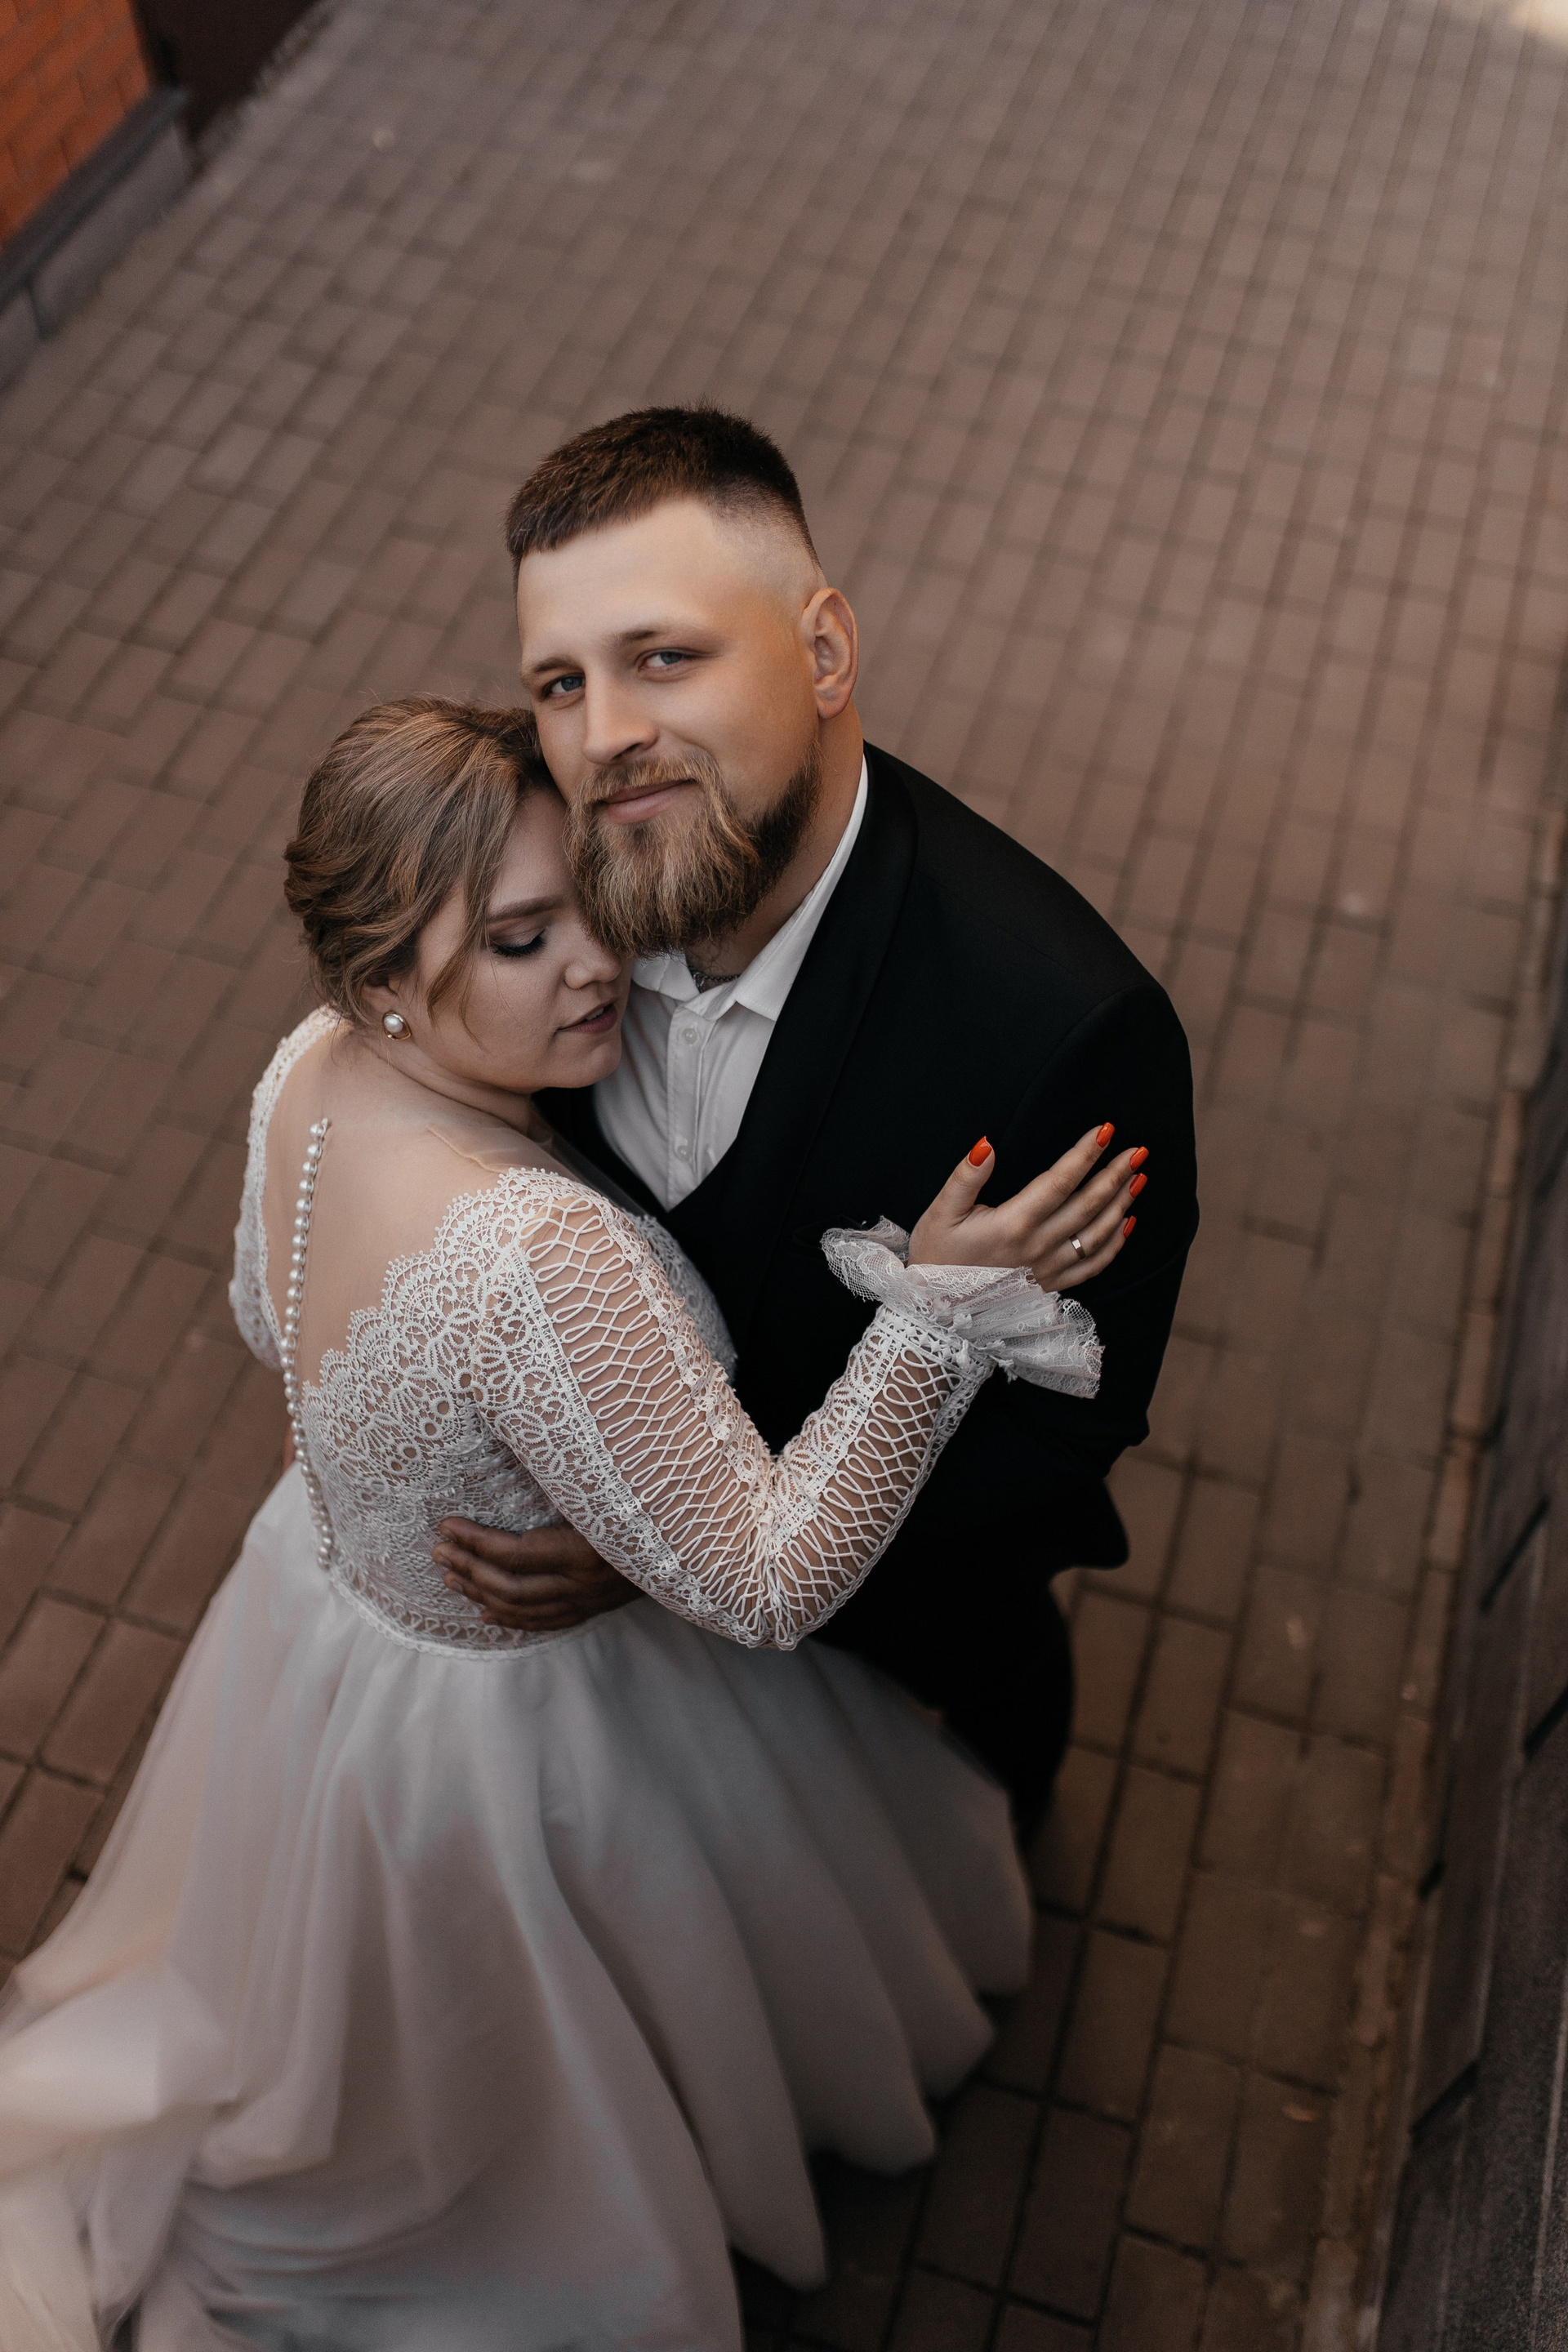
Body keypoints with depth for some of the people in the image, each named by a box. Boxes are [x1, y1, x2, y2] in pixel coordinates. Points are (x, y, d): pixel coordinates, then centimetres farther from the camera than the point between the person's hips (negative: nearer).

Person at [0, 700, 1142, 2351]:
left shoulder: (308, 1068, -18)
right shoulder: (542, 1258, -45)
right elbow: (765, 1578, -36)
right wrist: (939, 1306, -35)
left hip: (325, 1586, 7)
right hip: (507, 1731, -7)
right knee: (543, 2036, 29)